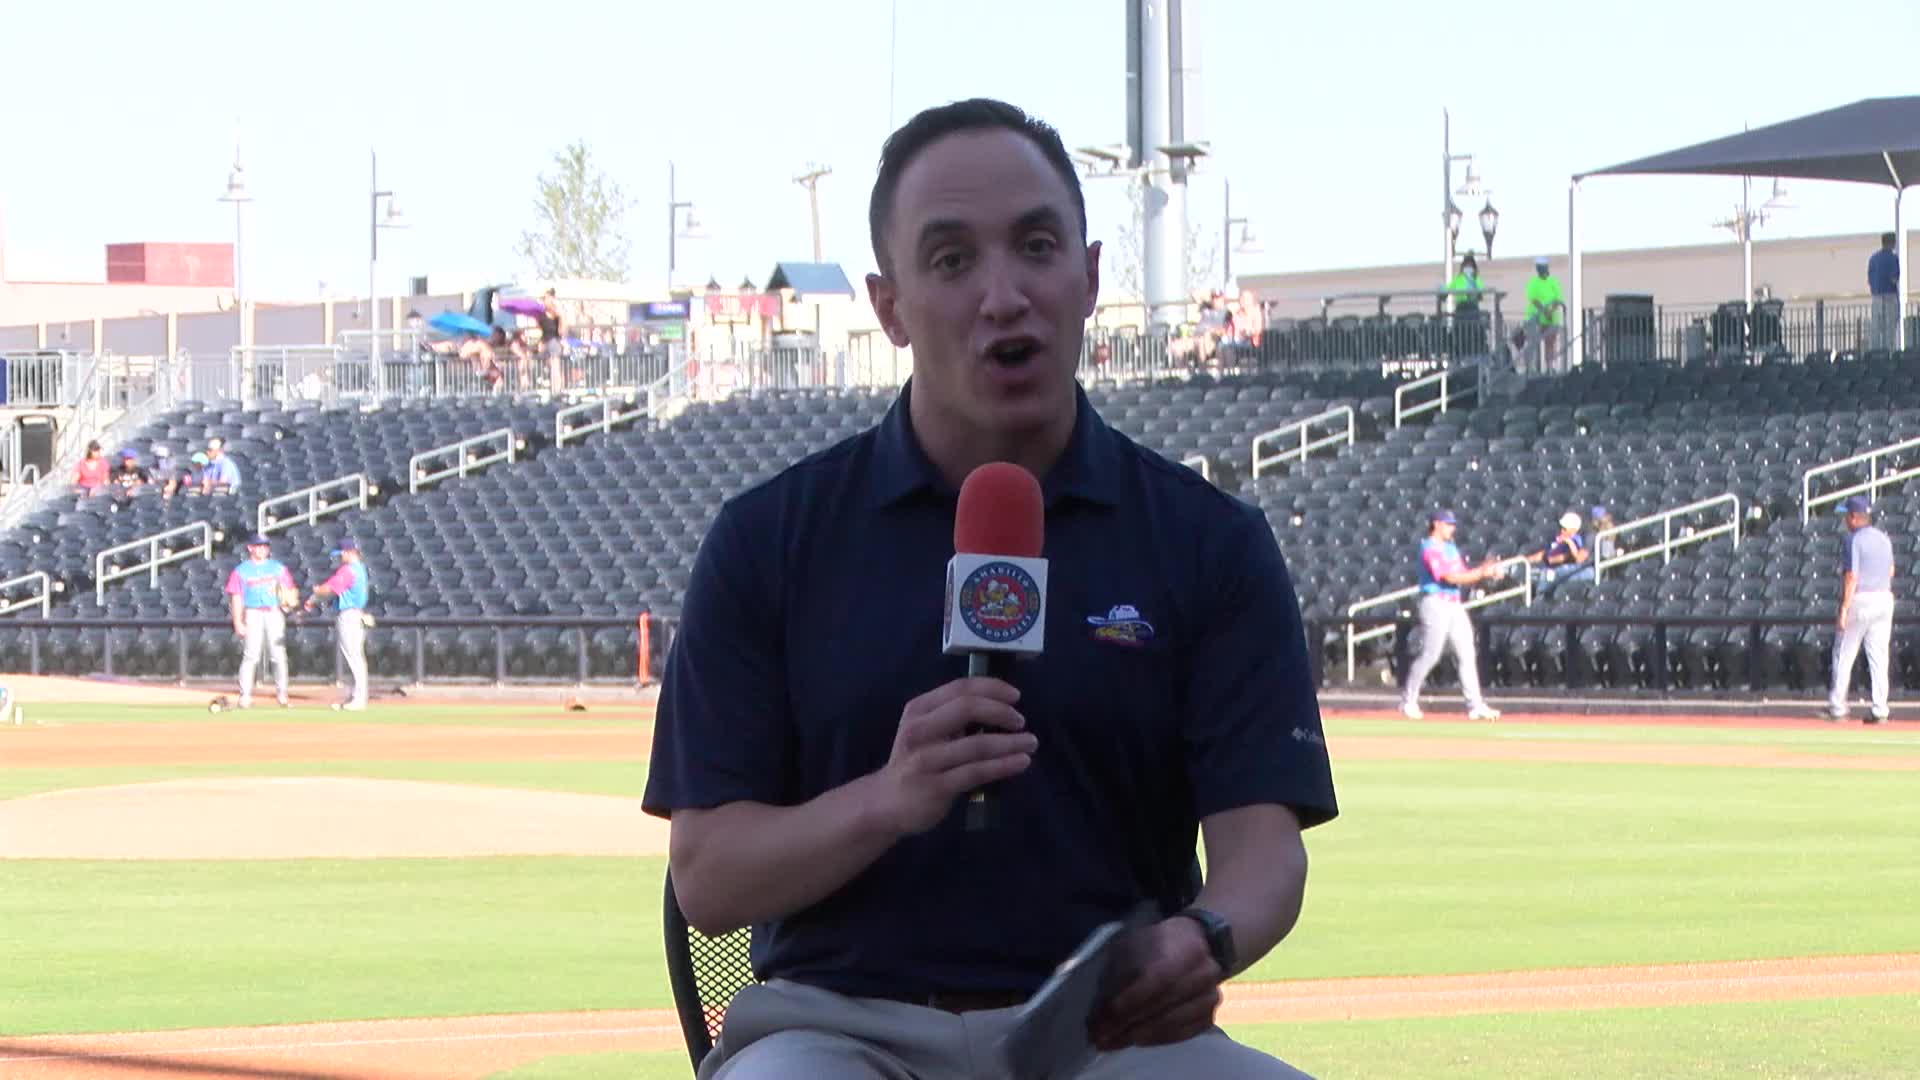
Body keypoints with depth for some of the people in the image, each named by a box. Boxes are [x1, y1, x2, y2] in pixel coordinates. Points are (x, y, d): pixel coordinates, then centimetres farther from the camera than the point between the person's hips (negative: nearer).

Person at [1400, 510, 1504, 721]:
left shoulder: (1450, 548, 18)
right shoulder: (1429, 549, -10)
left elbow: (1463, 576, 16)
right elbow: (1449, 577, -18)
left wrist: (1484, 571, -1)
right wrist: (1481, 572, -16)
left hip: (1455, 606, 9)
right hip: (1436, 603, -9)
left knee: (1467, 654, 2)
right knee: (1430, 654, -7)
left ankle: (1475, 705, 0)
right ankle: (1409, 700, 6)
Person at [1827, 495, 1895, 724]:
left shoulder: (1853, 540, -12)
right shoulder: (1884, 539, 10)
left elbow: (1851, 577, -17)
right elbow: (1890, 571, 19)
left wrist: (1844, 609, -17)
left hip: (1860, 600, -6)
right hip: (1885, 599, 6)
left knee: (1843, 655, 4)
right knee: (1879, 657, 6)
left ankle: (1837, 708, 7)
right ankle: (1880, 711, 3)